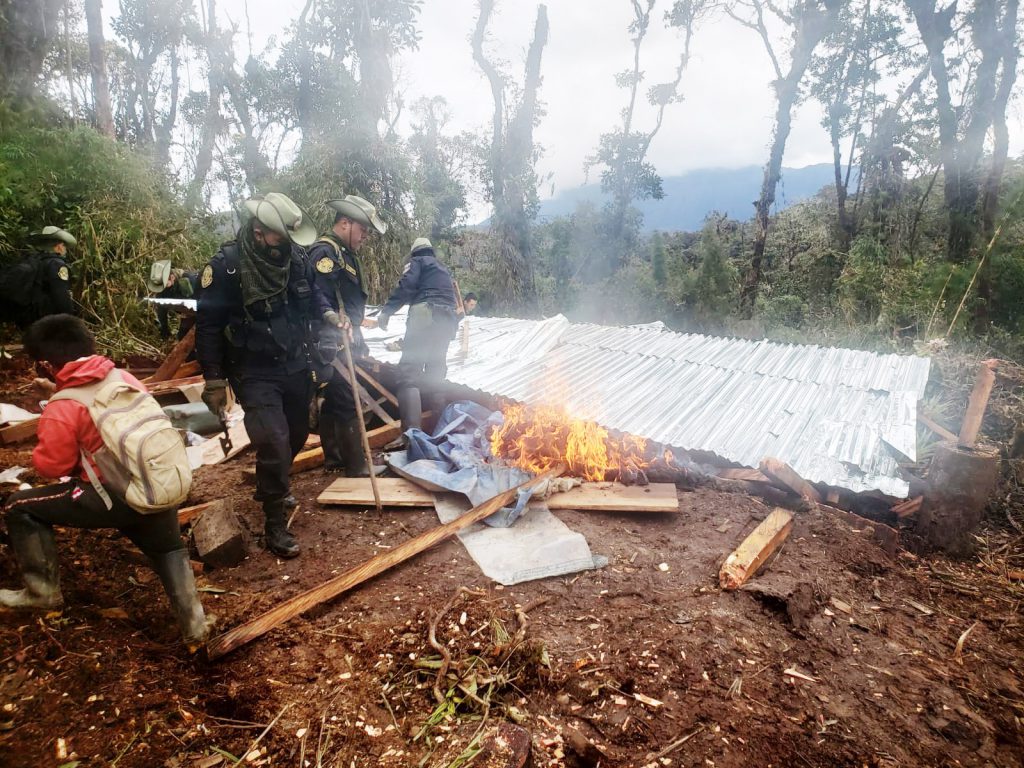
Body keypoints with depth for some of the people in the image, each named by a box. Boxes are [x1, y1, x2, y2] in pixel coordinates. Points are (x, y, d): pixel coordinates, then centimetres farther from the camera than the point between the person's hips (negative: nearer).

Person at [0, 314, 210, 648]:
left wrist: (40, 450, 19)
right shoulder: (126, 377, 4)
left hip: (117, 498, -6)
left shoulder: (61, 409, -11)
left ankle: (43, 591, 26)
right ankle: (194, 624, 18)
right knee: (169, 550, 29)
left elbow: (51, 465, -4)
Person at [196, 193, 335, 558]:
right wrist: (215, 381, -10)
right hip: (255, 373, -6)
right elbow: (208, 326, -11)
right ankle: (275, 524, 3)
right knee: (273, 440, -15)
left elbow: (312, 292, 17)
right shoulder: (226, 266, -17)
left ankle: (272, 486, 47)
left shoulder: (297, 256, -3)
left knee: (297, 433, 18)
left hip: (296, 366, 6)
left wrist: (327, 312, -5)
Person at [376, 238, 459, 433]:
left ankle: (411, 434, -30)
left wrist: (386, 311, -8)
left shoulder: (417, 261, 13)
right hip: (448, 320, 7)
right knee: (435, 375, 14)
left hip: (425, 315, -7)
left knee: (409, 373, -15)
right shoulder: (444, 269, 33)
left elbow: (406, 286, -6)